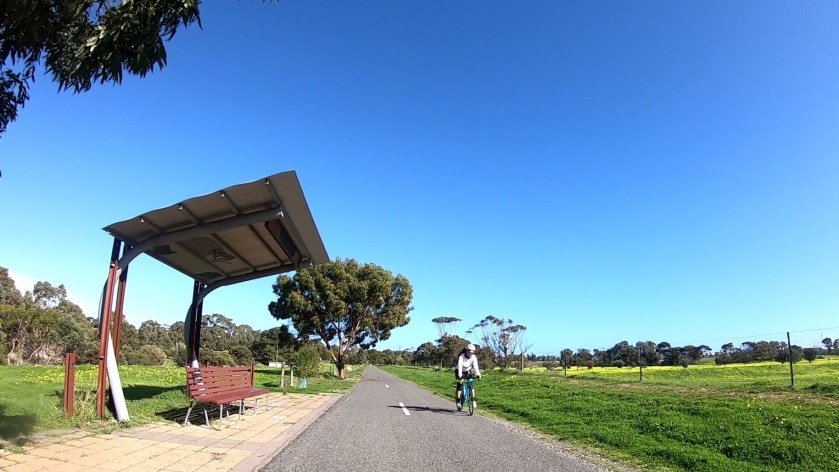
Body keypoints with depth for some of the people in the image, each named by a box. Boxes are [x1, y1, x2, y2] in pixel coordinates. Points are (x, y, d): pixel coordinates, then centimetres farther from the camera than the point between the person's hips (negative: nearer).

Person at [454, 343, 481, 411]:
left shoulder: (474, 357, -21)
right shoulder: (461, 357, -30)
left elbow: (475, 366, -34)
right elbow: (459, 366, -42)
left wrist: (478, 374, -50)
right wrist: (460, 375, -57)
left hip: (468, 371, 3)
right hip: (460, 371, -3)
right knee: (459, 385, -15)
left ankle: (473, 400, -4)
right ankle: (457, 401, -8)